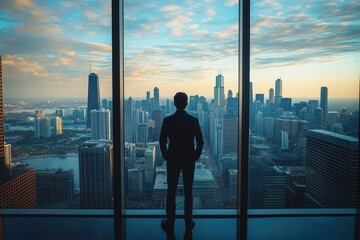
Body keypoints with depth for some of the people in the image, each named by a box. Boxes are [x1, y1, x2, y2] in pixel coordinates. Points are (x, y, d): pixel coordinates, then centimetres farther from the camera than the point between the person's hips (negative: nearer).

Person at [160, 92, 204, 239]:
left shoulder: (167, 121, -8)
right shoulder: (194, 120, -6)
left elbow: (162, 142, -6)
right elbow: (200, 142, -4)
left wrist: (166, 157, 8)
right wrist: (196, 157, 8)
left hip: (172, 160, -1)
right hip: (189, 160, 1)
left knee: (171, 192, 9)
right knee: (188, 193, 9)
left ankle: (170, 225, 18)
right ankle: (188, 224, 18)